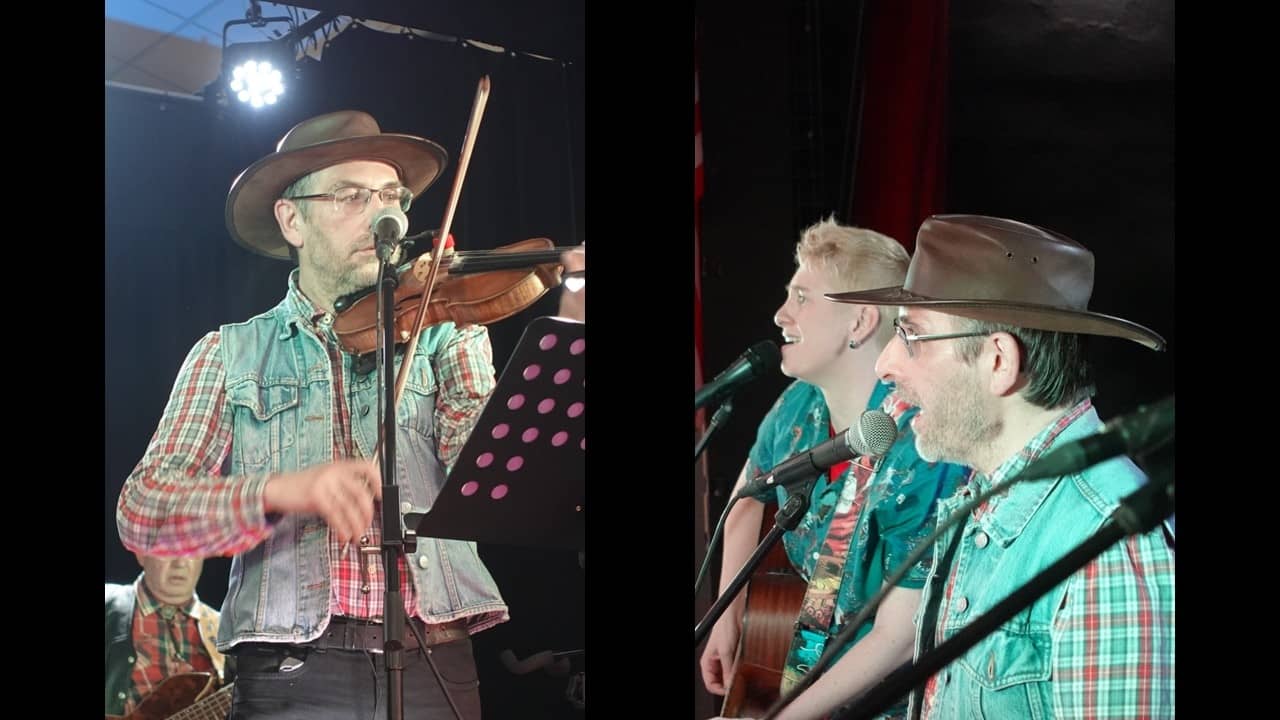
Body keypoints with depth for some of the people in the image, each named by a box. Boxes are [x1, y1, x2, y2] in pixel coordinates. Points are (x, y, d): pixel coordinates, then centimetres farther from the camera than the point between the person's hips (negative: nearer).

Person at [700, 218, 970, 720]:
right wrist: (728, 617, 7)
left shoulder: (923, 453, -24)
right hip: (794, 668, 6)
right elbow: (749, 494, 17)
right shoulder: (800, 406, -4)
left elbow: (899, 640, -23)